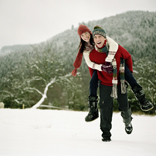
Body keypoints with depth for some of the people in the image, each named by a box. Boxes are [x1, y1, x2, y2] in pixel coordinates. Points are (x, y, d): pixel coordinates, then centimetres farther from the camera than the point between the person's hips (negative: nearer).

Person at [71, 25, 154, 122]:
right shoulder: (85, 48, -2)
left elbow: (114, 45, -30)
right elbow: (89, 63, -15)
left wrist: (108, 60, -39)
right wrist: (101, 67, -34)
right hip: (100, 66, 3)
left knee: (128, 74, -25)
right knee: (93, 82, -20)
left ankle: (142, 99, -19)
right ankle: (93, 111, -13)